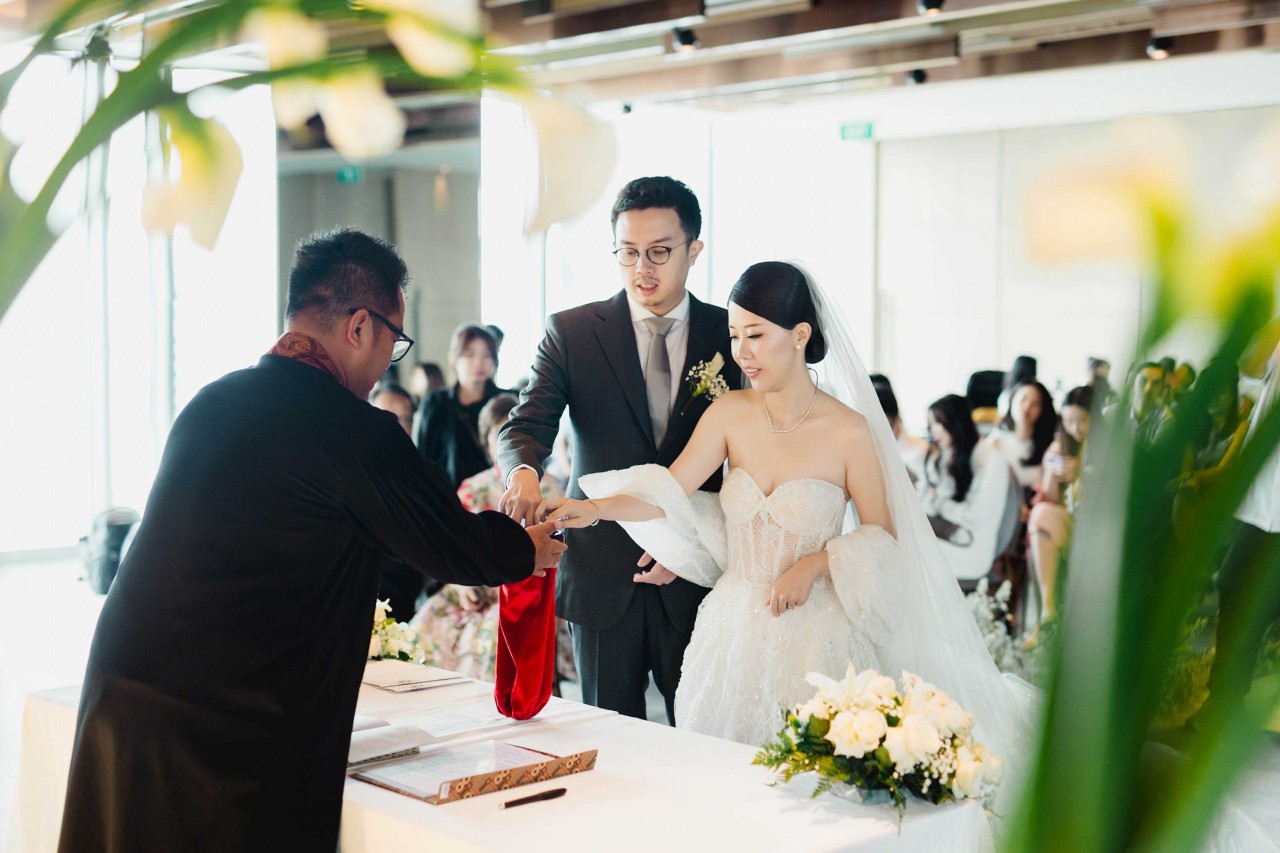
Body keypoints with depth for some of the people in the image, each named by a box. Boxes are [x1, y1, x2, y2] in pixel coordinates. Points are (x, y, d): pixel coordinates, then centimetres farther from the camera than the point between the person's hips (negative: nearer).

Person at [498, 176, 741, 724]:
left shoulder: (731, 335, 3)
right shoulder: (571, 333, 1)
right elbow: (526, 427, -8)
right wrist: (523, 473, -31)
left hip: (696, 580, 0)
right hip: (601, 577, 0)